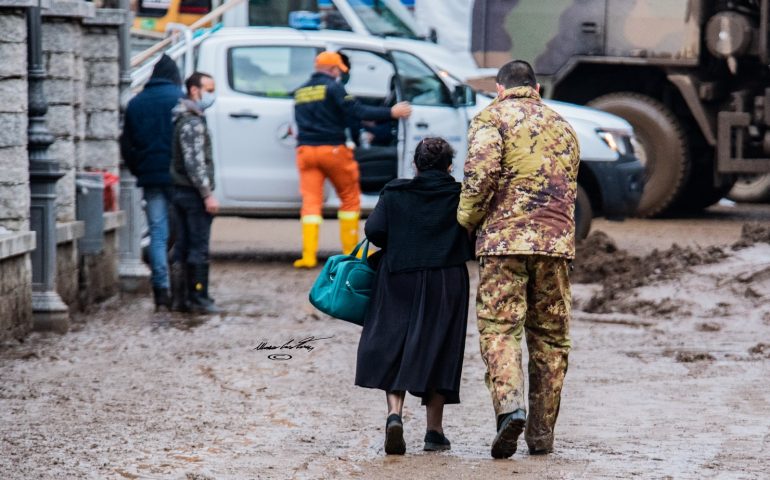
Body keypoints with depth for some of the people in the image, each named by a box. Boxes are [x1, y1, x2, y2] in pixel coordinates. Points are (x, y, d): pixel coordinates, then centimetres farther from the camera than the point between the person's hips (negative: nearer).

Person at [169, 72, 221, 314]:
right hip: (194, 193, -10)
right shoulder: (192, 122, -15)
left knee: (182, 247, 10)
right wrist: (208, 194, -21)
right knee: (199, 248, -6)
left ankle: (180, 298, 13)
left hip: (181, 192, 10)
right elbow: (195, 162, -21)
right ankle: (198, 299, -4)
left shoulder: (183, 119, 17)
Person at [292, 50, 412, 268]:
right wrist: (391, 113, -12)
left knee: (311, 201, 0)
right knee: (350, 197, 10)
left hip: (306, 150, 5)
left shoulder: (300, 92, 15)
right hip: (332, 149, -5)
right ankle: (351, 250, 11)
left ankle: (308, 255, -13)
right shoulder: (333, 87, -6)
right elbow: (357, 111, -14)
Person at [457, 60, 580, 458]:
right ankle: (542, 432, 10)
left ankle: (510, 406, -28)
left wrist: (467, 220, 1)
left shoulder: (492, 117, 3)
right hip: (556, 238, 4)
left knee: (499, 328, -5)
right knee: (550, 336, 9)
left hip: (504, 237, -4)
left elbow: (481, 173, -11)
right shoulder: (562, 126, 21)